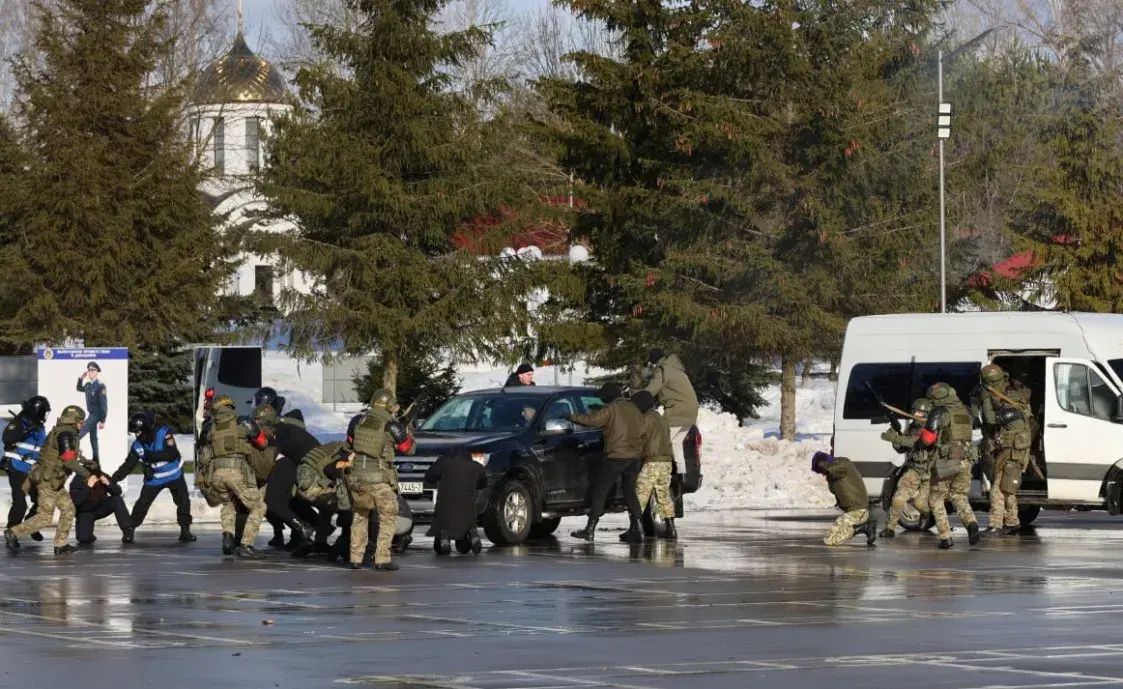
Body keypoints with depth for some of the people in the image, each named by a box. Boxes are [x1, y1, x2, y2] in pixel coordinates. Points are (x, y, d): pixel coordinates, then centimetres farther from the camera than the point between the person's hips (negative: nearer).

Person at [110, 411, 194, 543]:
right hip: (154, 478, 2)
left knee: (183, 501, 0)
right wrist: (114, 479, -18)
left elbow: (172, 454, -32)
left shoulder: (164, 434, -24)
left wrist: (153, 456, -36)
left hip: (174, 474, -2)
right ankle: (129, 530, -1)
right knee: (142, 504, -9)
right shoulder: (137, 445, -11)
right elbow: (128, 466, -8)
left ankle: (185, 531, 12)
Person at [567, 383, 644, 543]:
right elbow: (641, 431, 17)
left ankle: (590, 529, -6)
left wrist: (571, 417, -4)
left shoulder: (611, 409, -9)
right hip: (634, 457, 7)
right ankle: (636, 529, 6)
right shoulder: (634, 410, 13)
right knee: (630, 492, 13)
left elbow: (592, 420, -13)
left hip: (616, 457, -7)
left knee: (599, 492, -2)